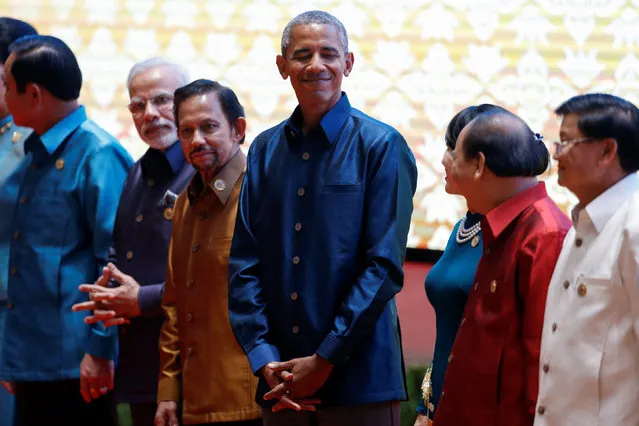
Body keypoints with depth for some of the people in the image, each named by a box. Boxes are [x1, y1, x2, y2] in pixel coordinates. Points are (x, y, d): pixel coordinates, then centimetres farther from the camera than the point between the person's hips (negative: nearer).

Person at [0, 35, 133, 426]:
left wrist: (99, 349, -18)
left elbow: (113, 258, -16)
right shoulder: (37, 154, 15)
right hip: (32, 361, 9)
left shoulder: (97, 154, -12)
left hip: (76, 364, -9)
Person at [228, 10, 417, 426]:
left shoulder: (381, 146, -2)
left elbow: (384, 265, -8)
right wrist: (265, 359, -6)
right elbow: (244, 264, 6)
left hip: (359, 379, -3)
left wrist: (324, 360, -12)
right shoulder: (265, 150, 10)